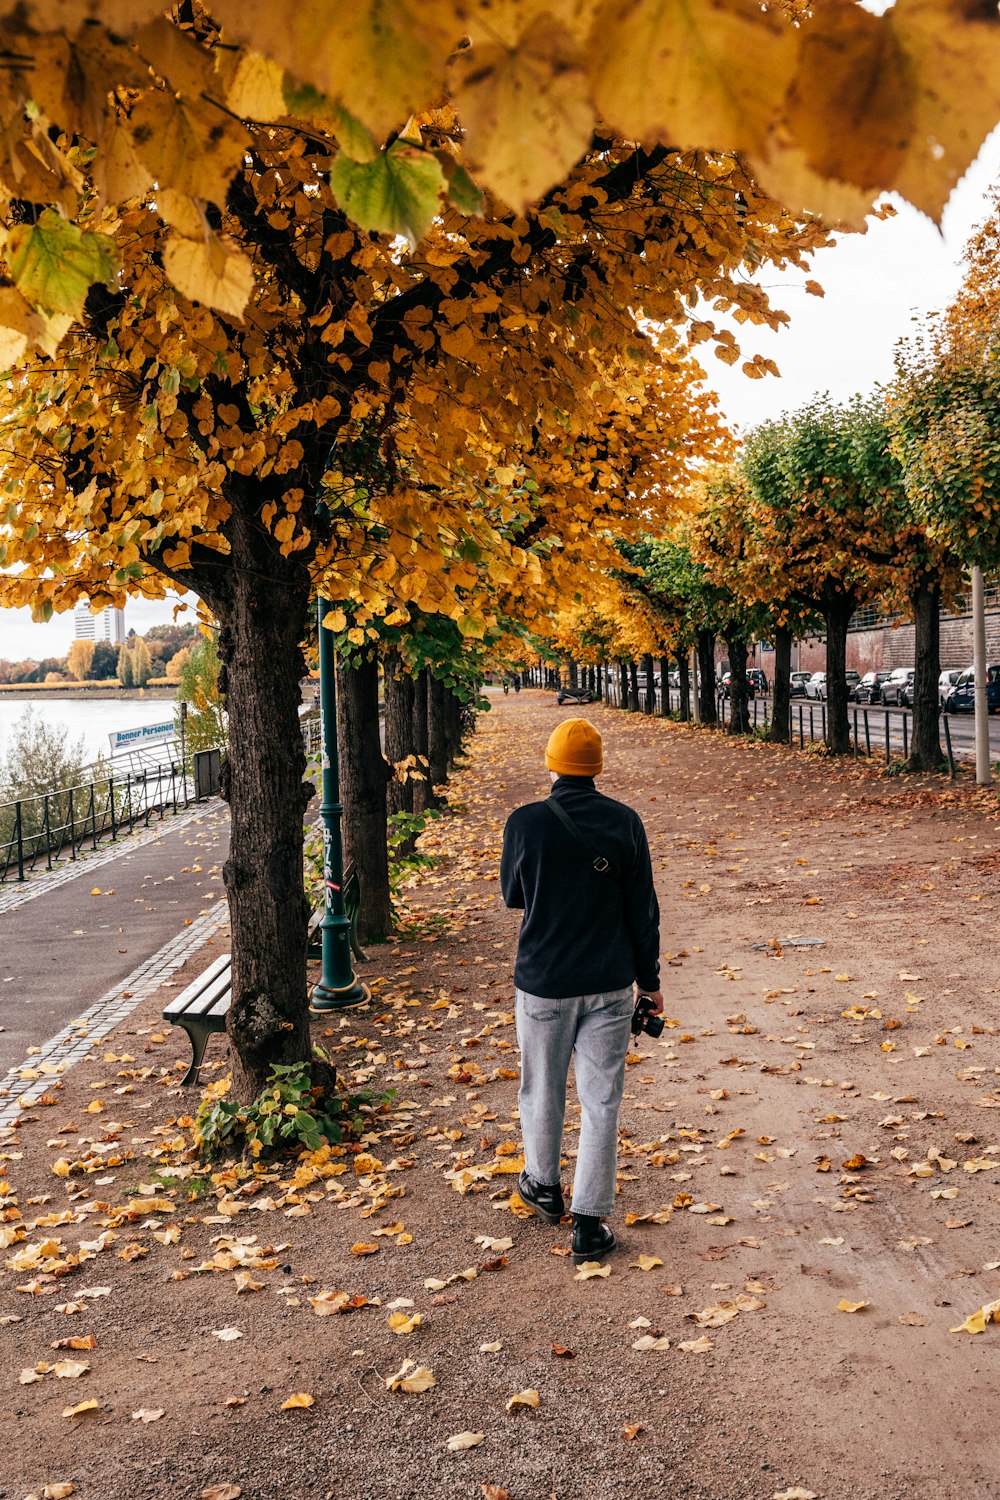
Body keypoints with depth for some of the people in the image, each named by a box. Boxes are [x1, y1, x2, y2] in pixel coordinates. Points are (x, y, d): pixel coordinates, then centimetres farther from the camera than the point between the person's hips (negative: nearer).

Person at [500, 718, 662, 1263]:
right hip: (610, 984, 1)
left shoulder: (526, 822, -11)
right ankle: (589, 1223, 10)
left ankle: (543, 1186, 39)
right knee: (601, 1101, 7)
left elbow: (512, 895, 4)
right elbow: (643, 909, -1)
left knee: (541, 1091, 19)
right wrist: (649, 979, 8)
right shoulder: (624, 822, -6)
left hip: (543, 983, -1)